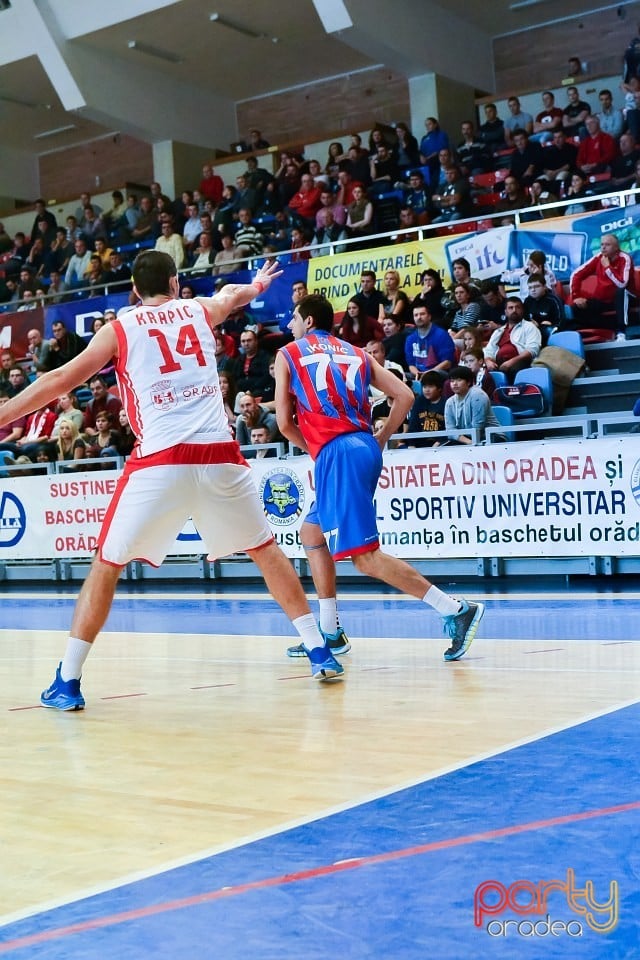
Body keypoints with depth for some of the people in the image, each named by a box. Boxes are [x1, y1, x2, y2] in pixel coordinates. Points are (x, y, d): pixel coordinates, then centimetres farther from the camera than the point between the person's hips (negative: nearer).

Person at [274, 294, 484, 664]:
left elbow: (285, 422, 5)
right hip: (365, 448, 7)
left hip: (336, 453, -7)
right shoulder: (356, 353, 21)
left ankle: (457, 609, -19)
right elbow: (405, 396, 10)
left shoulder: (288, 354, 10)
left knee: (366, 557, -10)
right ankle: (330, 631, 22)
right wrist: (380, 439, 18)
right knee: (312, 533, 23)